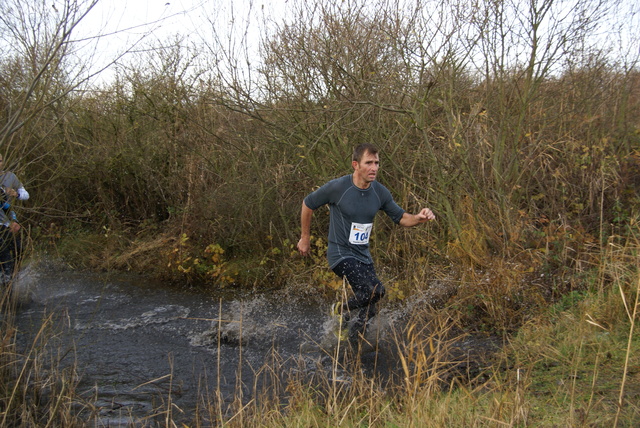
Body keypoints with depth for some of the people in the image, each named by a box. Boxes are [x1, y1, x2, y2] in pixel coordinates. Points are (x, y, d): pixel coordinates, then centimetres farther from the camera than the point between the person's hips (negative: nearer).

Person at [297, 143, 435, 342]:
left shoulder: (380, 192, -1)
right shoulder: (337, 187, -16)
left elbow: (401, 218, 8)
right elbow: (308, 204, -2)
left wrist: (419, 218, -15)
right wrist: (305, 238, 6)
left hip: (363, 256, 6)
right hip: (340, 253, -6)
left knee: (369, 306, 11)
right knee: (374, 290, -24)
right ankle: (343, 309, 4)